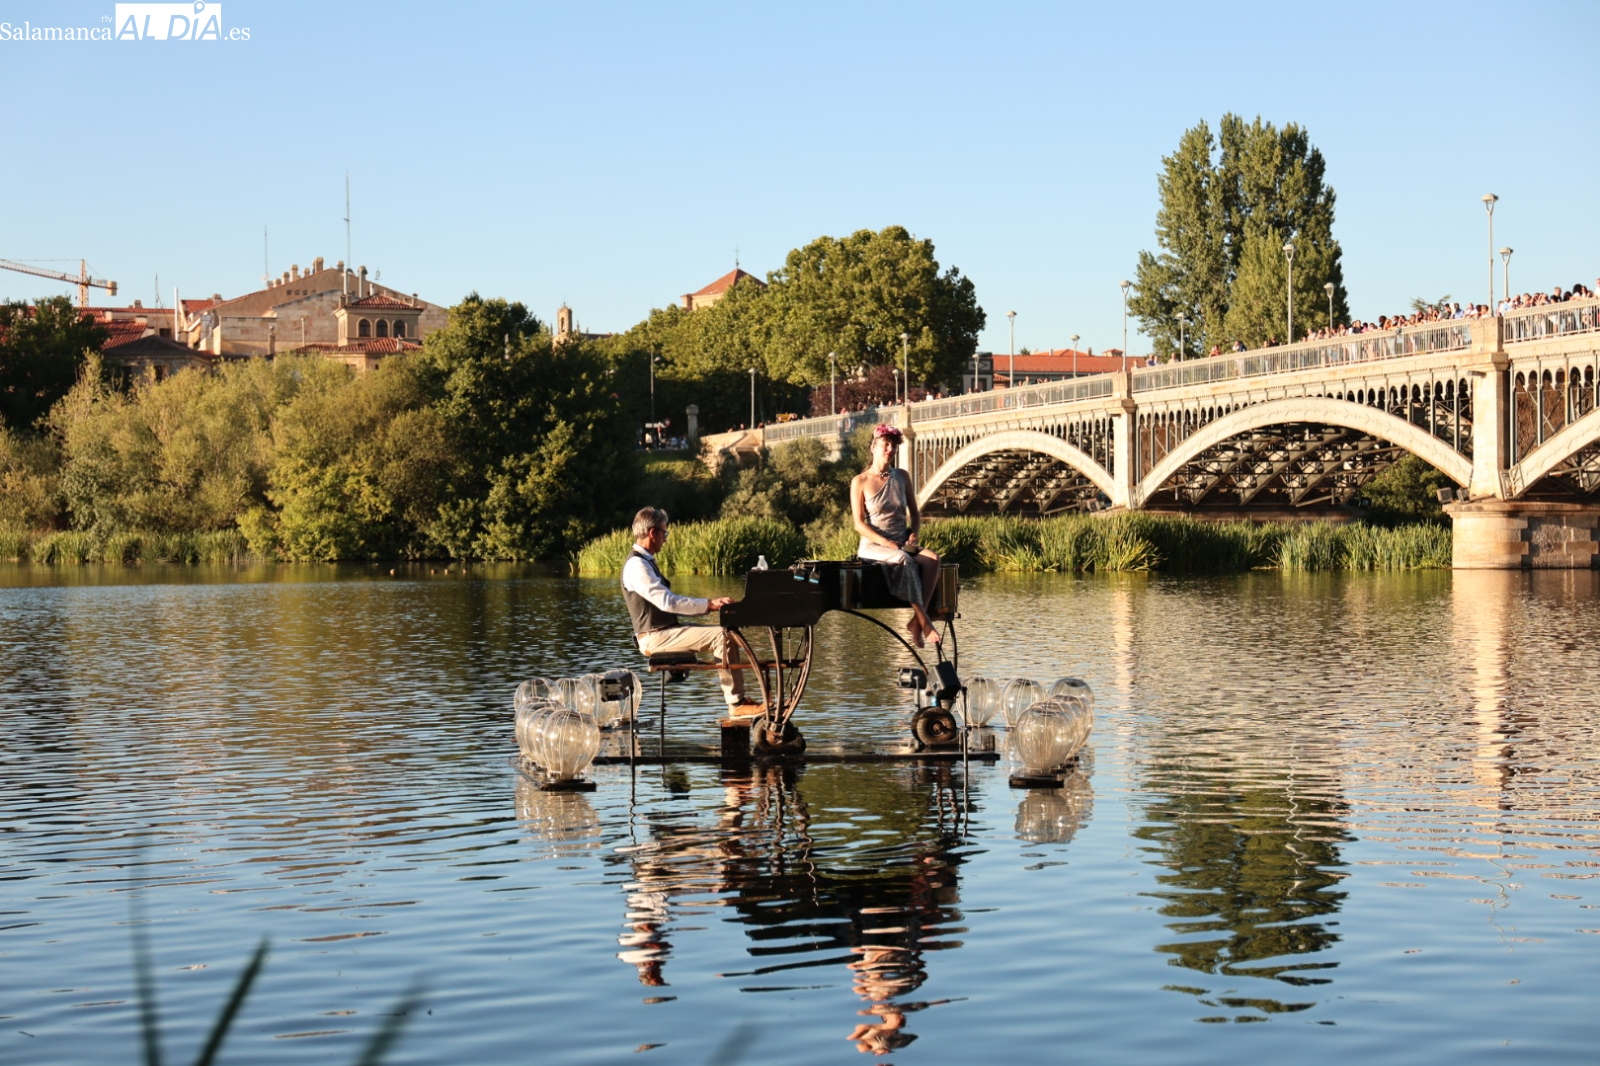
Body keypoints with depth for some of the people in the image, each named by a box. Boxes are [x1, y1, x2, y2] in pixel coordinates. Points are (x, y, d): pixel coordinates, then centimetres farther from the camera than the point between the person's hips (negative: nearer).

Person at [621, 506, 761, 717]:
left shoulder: (645, 561, 18)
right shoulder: (636, 565, -16)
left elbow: (666, 601, 19)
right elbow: (667, 602, -24)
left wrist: (708, 605, 9)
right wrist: (709, 605, -21)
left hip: (666, 631, 10)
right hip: (654, 637, -10)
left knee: (726, 634, 3)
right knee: (721, 635, -21)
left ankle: (737, 698, -3)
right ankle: (736, 705, -21)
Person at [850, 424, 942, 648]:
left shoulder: (902, 477, 12)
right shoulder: (860, 482, -1)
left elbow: (915, 514, 18)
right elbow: (859, 523, -7)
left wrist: (913, 533, -4)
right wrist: (885, 542, -20)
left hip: (902, 544, 5)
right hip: (872, 546, -5)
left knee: (932, 559, -27)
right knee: (904, 560, -37)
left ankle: (916, 622, -28)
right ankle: (923, 621, -34)